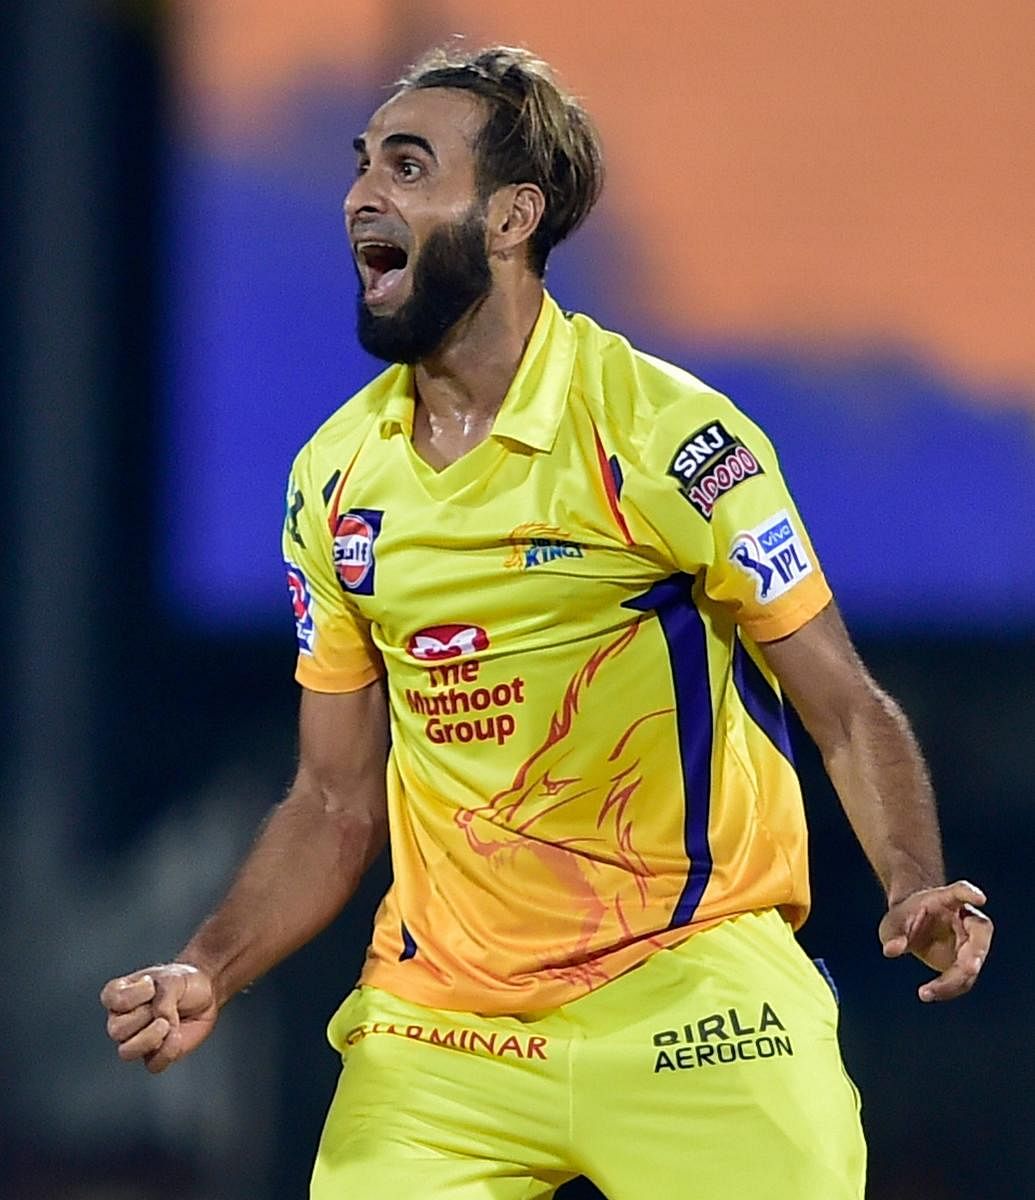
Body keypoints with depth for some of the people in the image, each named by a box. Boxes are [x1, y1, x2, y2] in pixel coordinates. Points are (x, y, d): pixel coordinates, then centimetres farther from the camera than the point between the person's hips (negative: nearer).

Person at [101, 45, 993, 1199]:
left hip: (685, 998, -4)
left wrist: (917, 888, -24)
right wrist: (208, 974, -3)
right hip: (435, 1020, 4)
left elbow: (845, 711, -6)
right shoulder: (335, 478, 8)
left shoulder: (661, 429, -8)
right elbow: (337, 800, 13)